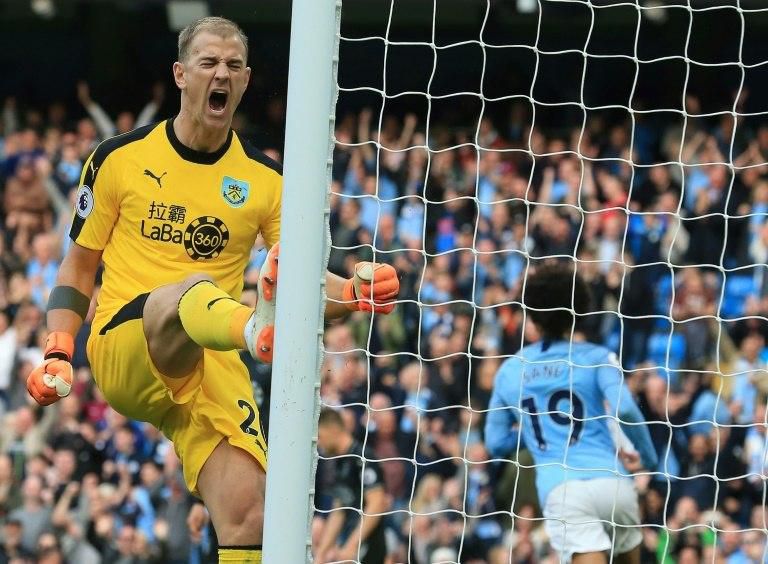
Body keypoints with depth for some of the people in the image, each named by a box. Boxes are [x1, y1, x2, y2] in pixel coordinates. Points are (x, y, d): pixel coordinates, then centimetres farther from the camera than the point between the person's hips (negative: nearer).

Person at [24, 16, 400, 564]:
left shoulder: (265, 178, 11)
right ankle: (258, 330, -73)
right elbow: (79, 265, 13)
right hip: (121, 348, -3)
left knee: (247, 515, -19)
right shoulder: (120, 159, 7)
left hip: (210, 365, 3)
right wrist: (57, 352, 0)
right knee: (195, 287, -38)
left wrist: (353, 292, -14)